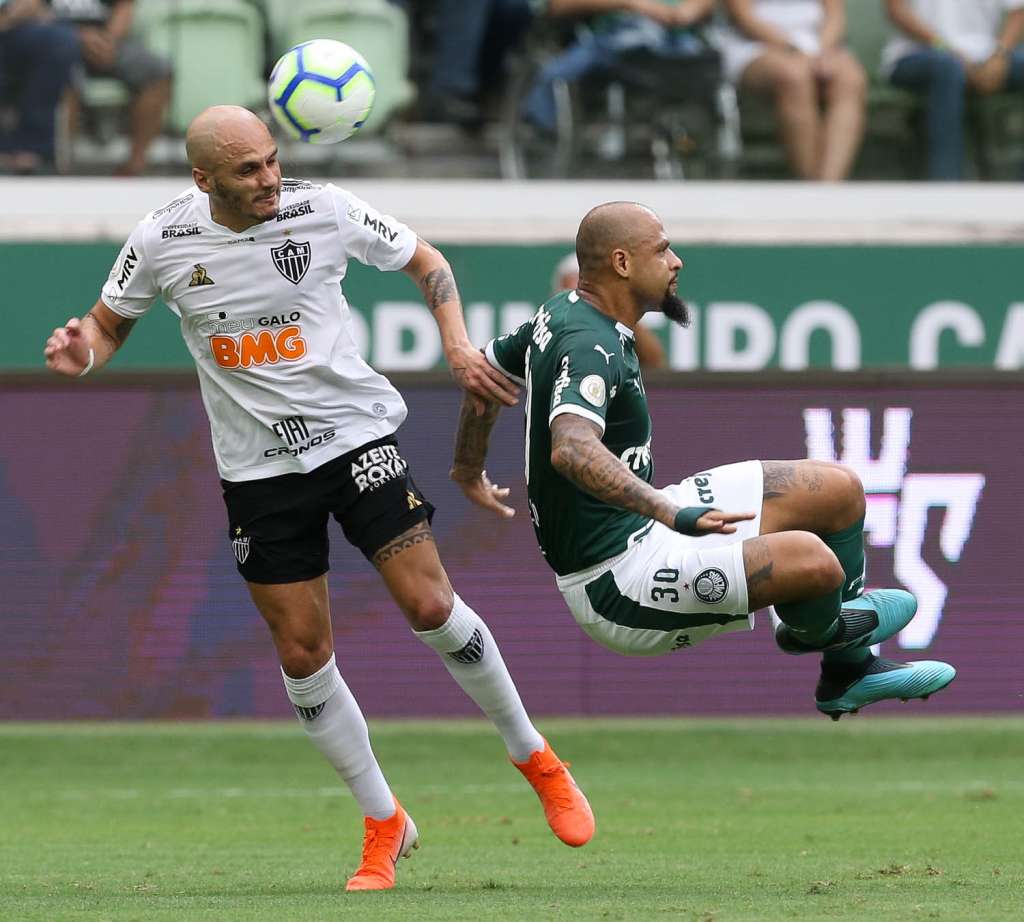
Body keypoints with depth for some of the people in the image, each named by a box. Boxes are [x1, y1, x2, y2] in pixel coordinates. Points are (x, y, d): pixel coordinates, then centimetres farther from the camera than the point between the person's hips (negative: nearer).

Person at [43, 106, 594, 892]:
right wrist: (83, 352, -17)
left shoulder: (325, 209, -11)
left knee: (430, 605, -12)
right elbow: (108, 325, 7)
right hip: (259, 466, 2)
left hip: (357, 434, -2)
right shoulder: (163, 241, -8)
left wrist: (458, 346, -10)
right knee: (302, 653, 1)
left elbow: (425, 262, 5)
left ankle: (536, 761, 10)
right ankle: (384, 825, 17)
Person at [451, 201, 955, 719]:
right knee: (812, 561, -29)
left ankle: (849, 671, 27)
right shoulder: (591, 347, -24)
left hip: (636, 523, 11)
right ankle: (813, 629, 9)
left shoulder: (563, 315, 9)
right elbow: (571, 448, -43)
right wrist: (671, 513, -53)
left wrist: (470, 472, 45)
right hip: (615, 575, -11)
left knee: (838, 491, 13)